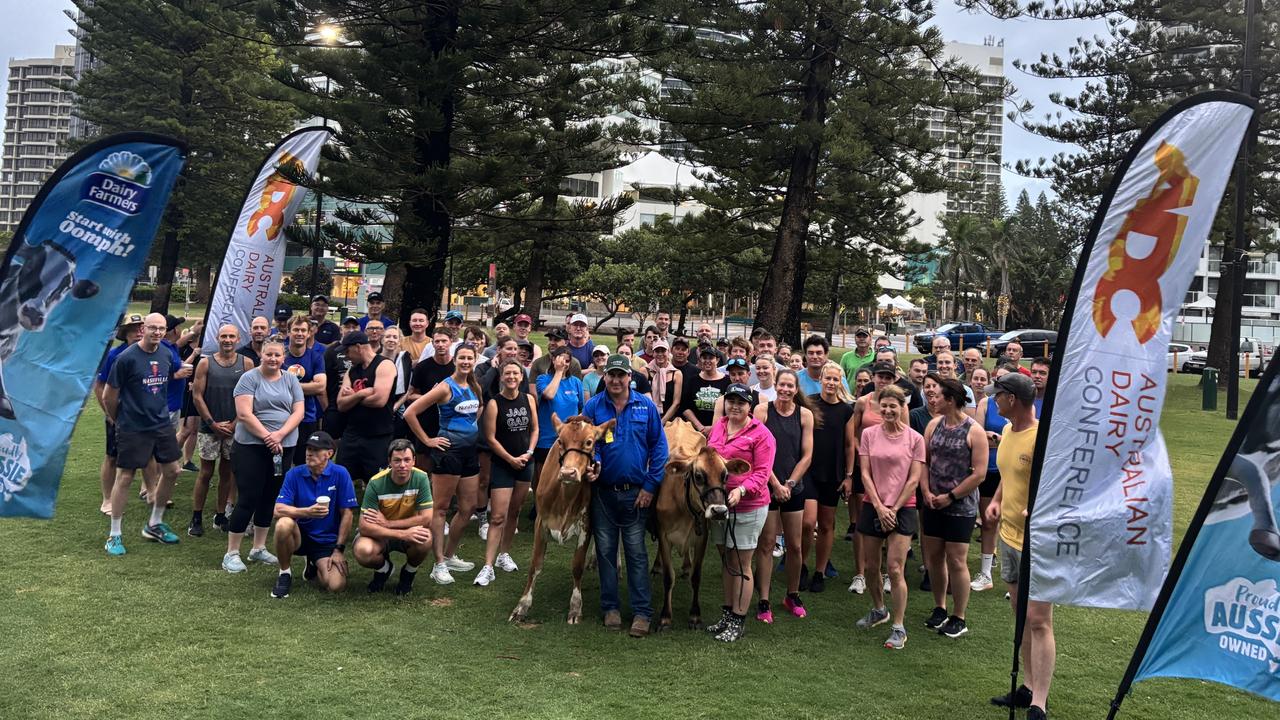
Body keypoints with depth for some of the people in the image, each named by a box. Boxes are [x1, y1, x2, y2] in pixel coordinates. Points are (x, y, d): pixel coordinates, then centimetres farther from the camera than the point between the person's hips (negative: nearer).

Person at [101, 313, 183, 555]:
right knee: (125, 477, 1)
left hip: (162, 424, 6)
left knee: (172, 471, 10)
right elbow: (109, 396, -8)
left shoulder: (167, 355, 2)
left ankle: (154, 524, 28)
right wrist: (117, 421, 3)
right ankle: (114, 535, 12)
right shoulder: (126, 358, -15)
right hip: (133, 429, -6)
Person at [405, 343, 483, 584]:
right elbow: (410, 413, -15)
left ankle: (450, 555, 27)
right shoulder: (446, 387, -12)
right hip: (449, 450, -8)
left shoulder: (474, 387, 9)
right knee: (441, 508, 0)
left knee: (468, 507, 12)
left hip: (470, 451, 8)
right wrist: (427, 440, -11)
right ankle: (439, 565, 3)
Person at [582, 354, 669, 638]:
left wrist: (650, 486, -6)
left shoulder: (646, 407, -3)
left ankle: (642, 612, 7)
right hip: (602, 491, 1)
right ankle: (610, 607, 21)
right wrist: (592, 463, -20)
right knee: (605, 550, 9)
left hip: (636, 493, -1)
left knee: (636, 551, 1)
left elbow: (659, 447, -1)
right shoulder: (593, 407, -2)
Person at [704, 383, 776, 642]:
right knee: (726, 561, 17)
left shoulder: (761, 434, -11)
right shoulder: (718, 428, 9)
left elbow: (762, 473, -14)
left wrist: (741, 490, -28)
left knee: (740, 566, 2)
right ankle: (727, 613, 29)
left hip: (748, 507, -6)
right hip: (718, 504, 6)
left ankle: (738, 621, 13)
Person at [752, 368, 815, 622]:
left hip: (794, 487, 2)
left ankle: (793, 596, 26)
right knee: (765, 544, 0)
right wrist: (776, 484, -11)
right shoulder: (763, 410, -5)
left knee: (795, 545, 8)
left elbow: (807, 456, 0)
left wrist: (789, 484, -6)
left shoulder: (805, 415, 1)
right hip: (767, 485, -2)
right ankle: (763, 602, 7)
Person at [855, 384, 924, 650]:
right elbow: (865, 473, -1)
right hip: (873, 507, 3)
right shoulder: (869, 434, 1)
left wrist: (894, 509, -8)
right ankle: (878, 610, 36)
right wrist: (879, 507, -8)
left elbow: (914, 479, -5)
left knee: (895, 570, -6)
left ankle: (899, 627, 4)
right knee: (871, 566, 12)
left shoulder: (914, 439, -4)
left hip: (902, 509, -3)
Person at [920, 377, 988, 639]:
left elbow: (979, 473, -13)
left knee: (956, 561, -1)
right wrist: (926, 492, -6)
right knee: (933, 556, 11)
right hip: (933, 504, 5)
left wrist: (950, 497, -11)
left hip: (960, 507, -5)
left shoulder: (974, 431, -12)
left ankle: (959, 619, 12)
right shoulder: (934, 424, 5)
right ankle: (939, 609, 29)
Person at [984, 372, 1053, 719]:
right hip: (1009, 536, 9)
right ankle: (1029, 688, 27)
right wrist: (996, 502, 8)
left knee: (1038, 621, -7)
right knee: (1021, 617, 16)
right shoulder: (1007, 432, 8)